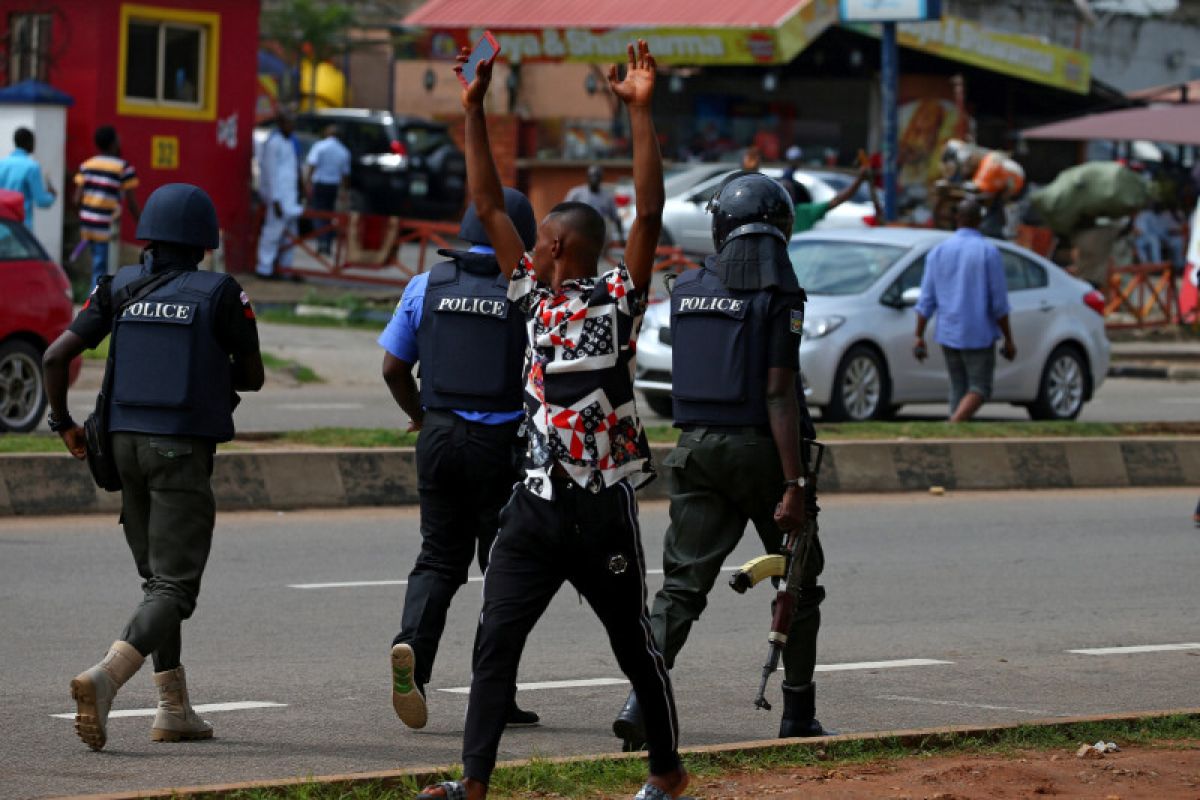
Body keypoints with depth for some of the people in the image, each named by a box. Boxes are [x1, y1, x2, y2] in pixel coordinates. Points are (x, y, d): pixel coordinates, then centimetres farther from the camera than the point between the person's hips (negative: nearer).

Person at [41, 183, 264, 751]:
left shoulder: (119, 289, 4)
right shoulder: (220, 294, -5)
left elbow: (57, 355, -1)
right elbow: (252, 377, 3)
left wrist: (63, 422, 13)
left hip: (126, 445, 5)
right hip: (183, 449, -5)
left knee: (159, 579, 18)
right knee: (174, 588, -7)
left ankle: (174, 708, 18)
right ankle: (103, 678, -31)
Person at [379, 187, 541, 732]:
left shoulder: (427, 286, 3)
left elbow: (393, 367, 6)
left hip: (439, 435, 3)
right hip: (502, 442, -3)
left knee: (439, 558, 13)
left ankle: (412, 645, -13)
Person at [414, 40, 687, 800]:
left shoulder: (619, 300, -6)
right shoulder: (535, 294, 8)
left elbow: (649, 214, -16)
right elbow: (490, 204, 10)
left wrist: (641, 110, -21)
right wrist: (474, 111, 6)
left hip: (604, 504, -5)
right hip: (537, 501, 5)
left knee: (636, 645, 9)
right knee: (496, 639, -4)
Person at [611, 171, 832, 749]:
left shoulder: (686, 289, 5)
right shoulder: (777, 293, -12)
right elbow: (778, 391, -16)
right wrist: (795, 484, -17)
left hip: (696, 446, 4)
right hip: (760, 447, -4)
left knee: (682, 585, 2)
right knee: (799, 582, 13)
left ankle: (641, 699, -17)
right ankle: (797, 716, 17)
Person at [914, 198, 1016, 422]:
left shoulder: (938, 252, 3)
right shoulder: (989, 252, -8)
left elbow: (926, 301, 2)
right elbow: (999, 302, -9)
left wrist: (919, 337, 7)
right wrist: (1008, 339, -2)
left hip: (948, 334, 4)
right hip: (979, 336, -4)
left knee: (959, 389, 14)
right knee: (979, 389, 0)